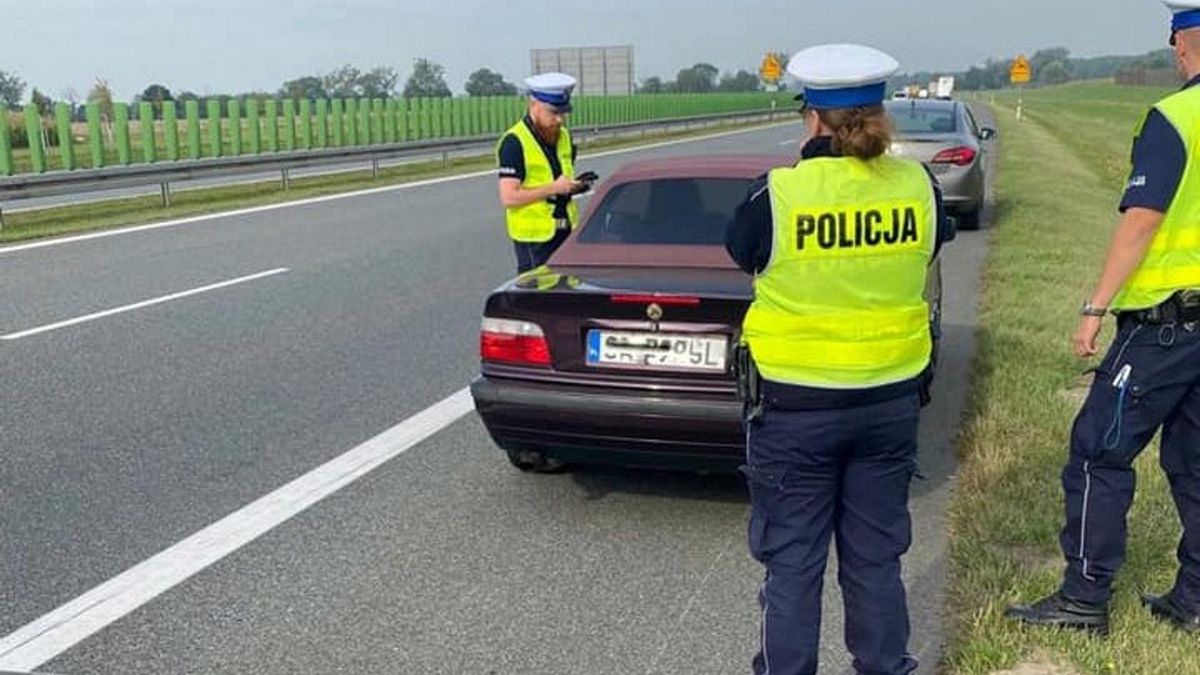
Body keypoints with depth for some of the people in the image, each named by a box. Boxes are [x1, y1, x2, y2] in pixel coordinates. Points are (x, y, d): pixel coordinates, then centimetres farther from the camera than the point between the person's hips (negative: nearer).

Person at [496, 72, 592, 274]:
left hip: (566, 231, 7)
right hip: (534, 235, -7)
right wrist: (554, 188, -21)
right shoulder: (514, 142, -13)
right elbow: (509, 197, -19)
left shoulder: (563, 135, 11)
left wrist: (574, 186, -1)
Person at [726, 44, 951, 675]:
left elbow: (739, 249, 2)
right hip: (891, 399, 4)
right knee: (876, 558, 19)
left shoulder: (778, 195, -18)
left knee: (792, 563, 11)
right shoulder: (918, 187, -6)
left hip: (795, 405, -4)